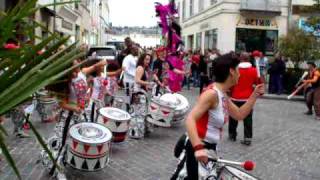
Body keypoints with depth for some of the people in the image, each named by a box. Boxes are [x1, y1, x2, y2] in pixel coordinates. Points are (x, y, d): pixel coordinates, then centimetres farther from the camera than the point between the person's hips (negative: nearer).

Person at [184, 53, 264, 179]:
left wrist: (255, 95, 9)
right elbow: (190, 120, -31)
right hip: (199, 150, -10)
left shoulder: (223, 95, 6)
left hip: (210, 147, 10)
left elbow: (239, 115, 16)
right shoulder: (212, 93, -21)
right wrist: (198, 148, -42)